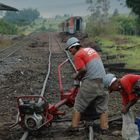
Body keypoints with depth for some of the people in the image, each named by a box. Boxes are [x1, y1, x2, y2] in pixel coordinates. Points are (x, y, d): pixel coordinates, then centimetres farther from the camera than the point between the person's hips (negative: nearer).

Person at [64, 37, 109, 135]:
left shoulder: (78, 55, -3)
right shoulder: (91, 49, 20)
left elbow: (83, 70, -14)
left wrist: (77, 76, 4)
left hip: (90, 82, -6)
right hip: (103, 80, 7)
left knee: (79, 105, 7)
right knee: (103, 107, 13)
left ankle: (74, 126, 8)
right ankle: (104, 128, 13)